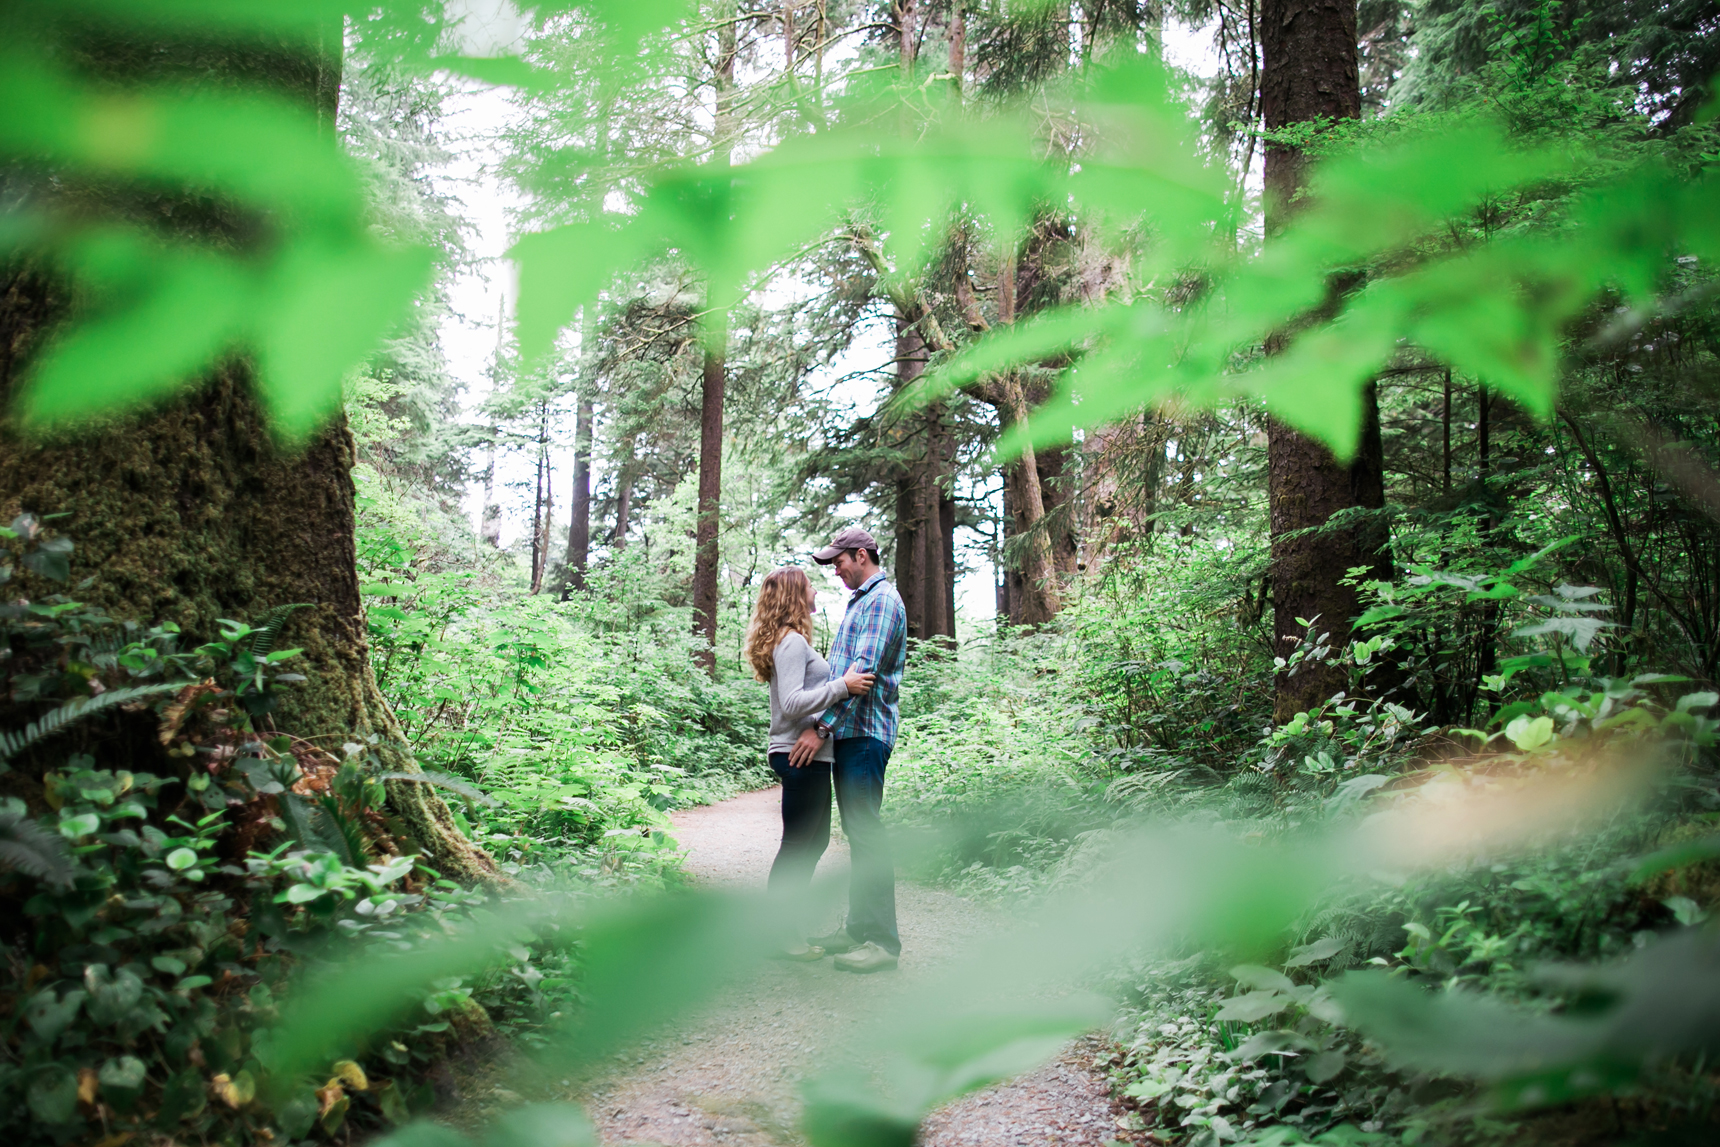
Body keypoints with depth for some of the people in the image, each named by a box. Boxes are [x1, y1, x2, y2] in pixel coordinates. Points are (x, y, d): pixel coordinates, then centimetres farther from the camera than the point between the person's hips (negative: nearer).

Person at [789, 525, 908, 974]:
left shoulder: (882, 600, -11)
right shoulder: (859, 601, 21)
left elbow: (864, 672, -20)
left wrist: (822, 726, -22)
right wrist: (826, 726, 18)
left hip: (865, 732, -10)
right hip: (847, 733, 10)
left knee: (867, 831, -9)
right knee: (856, 831, 13)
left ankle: (883, 940, -6)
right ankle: (859, 927, 20)